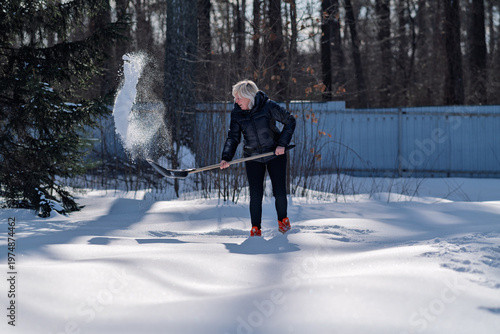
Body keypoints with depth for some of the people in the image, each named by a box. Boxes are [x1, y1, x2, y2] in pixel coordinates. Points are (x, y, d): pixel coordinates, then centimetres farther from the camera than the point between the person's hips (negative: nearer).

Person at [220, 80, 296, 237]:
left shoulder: (268, 106, -17)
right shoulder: (236, 113, -7)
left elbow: (289, 121, -8)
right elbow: (233, 137, -4)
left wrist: (282, 144, -16)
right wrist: (226, 157, -19)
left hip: (275, 155, -2)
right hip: (253, 158, 2)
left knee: (279, 193, -1)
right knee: (255, 195, -6)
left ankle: (283, 219, 27)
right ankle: (255, 228, 8)